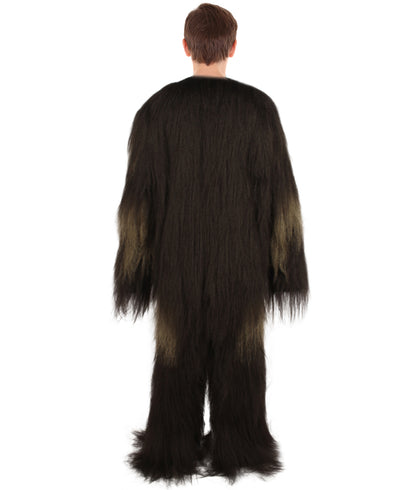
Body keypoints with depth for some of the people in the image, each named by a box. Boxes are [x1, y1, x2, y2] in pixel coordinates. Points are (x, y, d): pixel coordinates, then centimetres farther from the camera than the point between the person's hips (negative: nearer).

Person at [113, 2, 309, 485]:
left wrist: (137, 261, 3)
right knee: (239, 355, 13)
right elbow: (278, 188, -7)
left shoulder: (157, 108, -7)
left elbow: (140, 192, -7)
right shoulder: (259, 107, -7)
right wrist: (282, 258, 2)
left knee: (179, 354, 13)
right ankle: (237, 450, 23)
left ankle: (175, 453, 22)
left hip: (178, 253, 1)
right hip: (241, 254, 0)